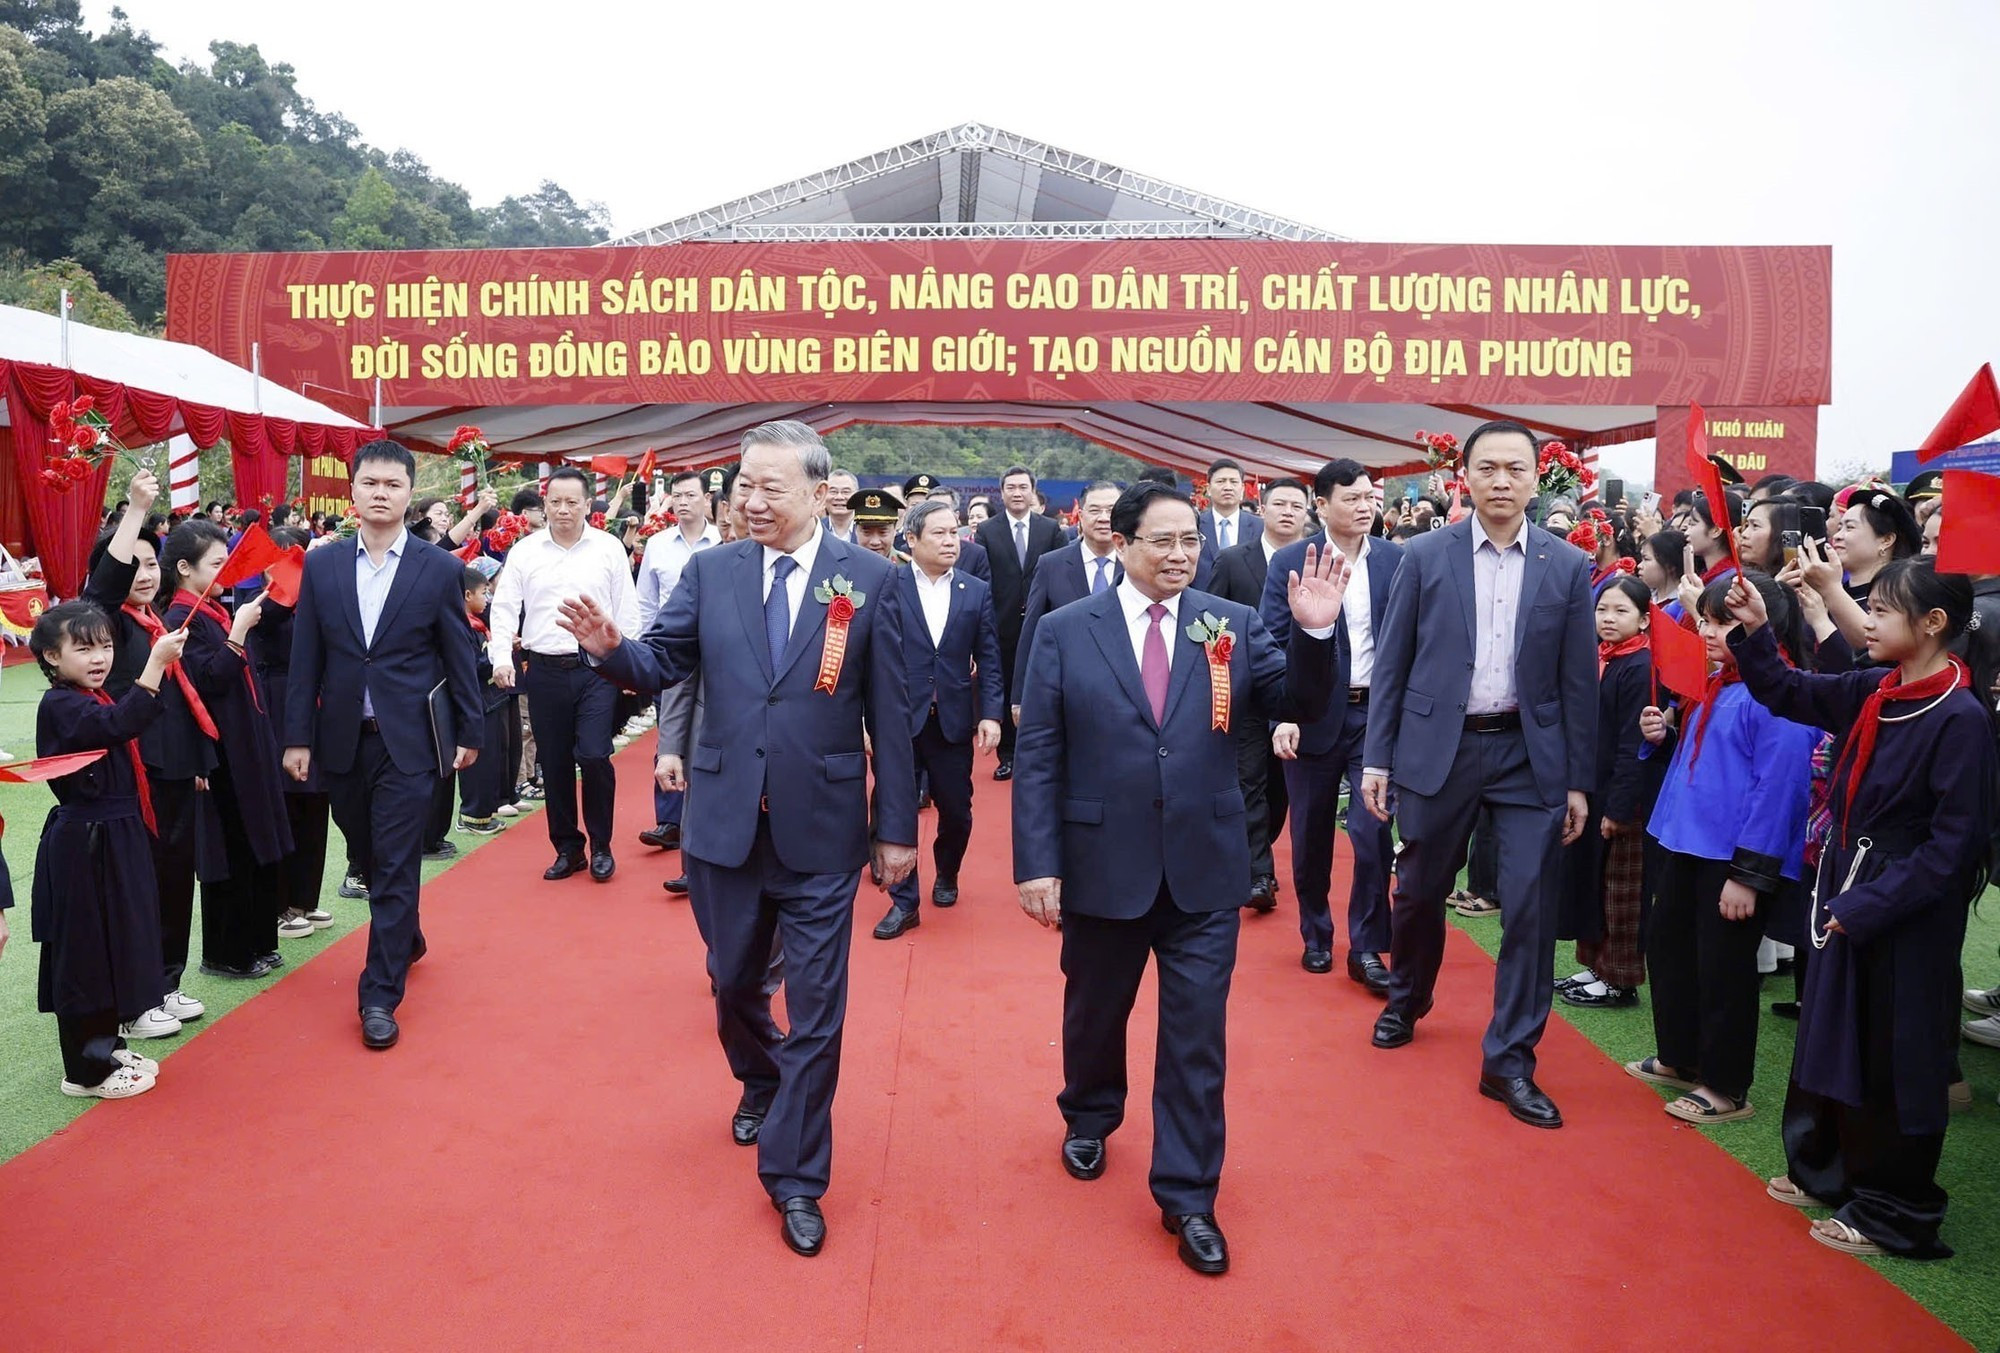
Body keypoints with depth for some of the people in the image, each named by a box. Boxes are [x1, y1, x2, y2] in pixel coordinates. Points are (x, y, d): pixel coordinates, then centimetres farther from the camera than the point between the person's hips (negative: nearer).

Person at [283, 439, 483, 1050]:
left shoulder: (441, 569, -4)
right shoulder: (321, 565, 3)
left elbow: (459, 658, 1)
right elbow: (305, 658, 4)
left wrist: (469, 733, 4)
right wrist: (297, 737, 1)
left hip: (408, 741, -3)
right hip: (342, 740, 3)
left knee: (395, 864, -2)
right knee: (368, 856, 17)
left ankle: (380, 994, 7)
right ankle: (406, 938, 42)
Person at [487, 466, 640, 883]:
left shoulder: (609, 549, 2)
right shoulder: (524, 551, 5)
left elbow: (627, 610, 4)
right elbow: (504, 608, 4)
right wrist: (501, 657, -9)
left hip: (596, 668, -2)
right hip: (545, 671, 2)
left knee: (594, 756, -10)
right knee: (555, 763, 8)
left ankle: (601, 846, 10)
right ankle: (567, 848, 22)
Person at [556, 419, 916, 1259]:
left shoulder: (869, 579, -6)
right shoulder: (710, 571, 1)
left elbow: (890, 713, -4)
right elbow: (660, 665, 1)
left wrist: (897, 826, -3)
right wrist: (610, 648, -22)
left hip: (821, 829, -3)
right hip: (725, 822, 3)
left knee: (816, 1007, 4)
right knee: (733, 981, 21)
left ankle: (794, 1176, 21)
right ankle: (760, 1084, 52)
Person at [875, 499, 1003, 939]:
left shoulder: (977, 592, 5)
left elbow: (989, 660, 4)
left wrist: (990, 714, -5)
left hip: (954, 720, 2)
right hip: (898, 718, -2)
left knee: (956, 811, 11)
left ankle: (946, 876, 39)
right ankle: (904, 902, 13)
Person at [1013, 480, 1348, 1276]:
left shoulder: (1234, 625, 0)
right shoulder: (1065, 632, -5)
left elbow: (1301, 704, -4)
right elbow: (1038, 757, -6)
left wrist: (1315, 632, -21)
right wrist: (1036, 863, -10)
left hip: (1204, 869, 1)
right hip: (1101, 865, 0)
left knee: (1196, 1037, 6)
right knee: (1094, 1012, 21)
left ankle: (1187, 1197, 22)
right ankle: (1088, 1119, 49)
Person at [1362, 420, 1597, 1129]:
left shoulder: (1567, 566, 1)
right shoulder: (1426, 556, -1)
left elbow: (1578, 680, 3)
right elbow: (1391, 663, 1)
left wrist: (1578, 780, 2)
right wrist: (1377, 757, -3)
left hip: (1529, 754, 0)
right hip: (1438, 747, 0)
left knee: (1530, 908, -2)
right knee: (1419, 892, 14)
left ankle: (1509, 1061, 11)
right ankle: (1406, 1001, 41)